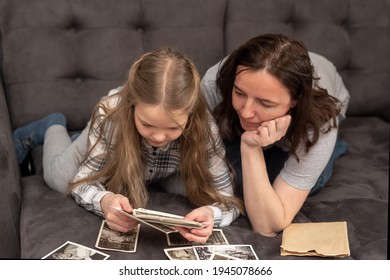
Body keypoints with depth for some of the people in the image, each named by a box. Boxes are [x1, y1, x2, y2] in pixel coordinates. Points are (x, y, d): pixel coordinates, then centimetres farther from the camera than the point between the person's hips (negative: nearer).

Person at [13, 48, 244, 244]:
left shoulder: (203, 126, -44)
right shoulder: (111, 114, -44)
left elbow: (226, 196, -38)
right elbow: (84, 180, -34)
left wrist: (211, 214, -62)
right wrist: (105, 200, -58)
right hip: (108, 137, -2)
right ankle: (54, 128, 36)